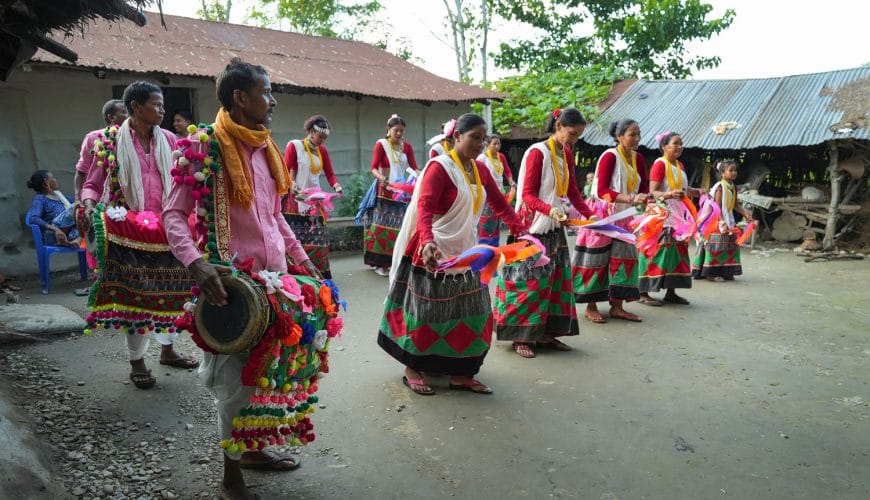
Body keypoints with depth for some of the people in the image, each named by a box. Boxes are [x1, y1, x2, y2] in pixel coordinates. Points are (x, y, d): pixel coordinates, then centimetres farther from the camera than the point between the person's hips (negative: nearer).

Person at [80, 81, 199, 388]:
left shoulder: (167, 139, 6)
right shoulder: (112, 141, -2)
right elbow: (92, 184, 3)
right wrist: (89, 205, -16)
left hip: (166, 227, 3)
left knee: (170, 289, 11)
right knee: (135, 294, 3)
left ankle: (167, 349, 29)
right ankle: (137, 362, 18)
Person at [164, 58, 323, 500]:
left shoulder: (264, 147, 13)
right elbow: (174, 214, -13)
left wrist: (300, 257, 17)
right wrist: (196, 263, -29)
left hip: (274, 276, 7)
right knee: (237, 380, 2)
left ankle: (253, 448, 36)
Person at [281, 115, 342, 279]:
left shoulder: (322, 150, 11)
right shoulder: (294, 146, -5)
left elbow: (330, 173, 9)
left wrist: (336, 185, -11)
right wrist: (291, 184, -25)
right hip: (296, 199, -5)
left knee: (318, 237, 3)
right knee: (296, 239, -7)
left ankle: (321, 273, 7)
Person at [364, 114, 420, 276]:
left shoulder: (407, 146, 9)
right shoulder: (380, 144, -4)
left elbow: (414, 167, 1)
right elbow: (374, 167, -13)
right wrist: (380, 177, -34)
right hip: (384, 191, -4)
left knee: (400, 225, 2)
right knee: (382, 225, -6)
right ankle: (380, 263, -4)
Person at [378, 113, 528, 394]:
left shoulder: (480, 170, 9)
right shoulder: (439, 167, -15)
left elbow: (500, 204, 11)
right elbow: (424, 208, -27)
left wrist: (520, 230, -3)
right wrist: (427, 242, -43)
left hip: (465, 252, 8)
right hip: (435, 253, -8)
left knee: (471, 312, 9)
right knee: (428, 312, 4)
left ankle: (459, 373, 20)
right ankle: (412, 369, 21)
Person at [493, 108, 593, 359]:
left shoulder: (566, 154, 10)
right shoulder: (537, 152, -13)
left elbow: (572, 191, 11)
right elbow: (527, 194, -16)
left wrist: (590, 215, -2)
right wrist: (551, 210, -31)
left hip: (555, 227, 8)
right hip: (534, 226, -8)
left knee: (557, 277, 8)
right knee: (530, 280, -5)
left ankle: (546, 333, 18)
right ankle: (521, 336, 6)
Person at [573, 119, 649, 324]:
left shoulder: (637, 158, 5)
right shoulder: (609, 156, -16)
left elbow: (643, 188, 7)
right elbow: (602, 191, -22)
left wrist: (645, 198, -15)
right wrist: (631, 199, -30)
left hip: (622, 218, 7)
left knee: (623, 259, 6)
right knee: (597, 260, -1)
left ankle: (616, 306, 13)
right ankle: (590, 307, 8)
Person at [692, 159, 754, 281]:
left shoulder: (733, 187, 9)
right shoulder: (720, 187, -15)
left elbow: (735, 205, 16)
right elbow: (717, 207, -20)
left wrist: (745, 213, 1)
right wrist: (722, 223, -26)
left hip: (729, 221, 9)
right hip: (718, 223, -9)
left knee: (729, 246, 11)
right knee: (717, 246, -6)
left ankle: (725, 271, 18)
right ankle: (711, 273, 1)